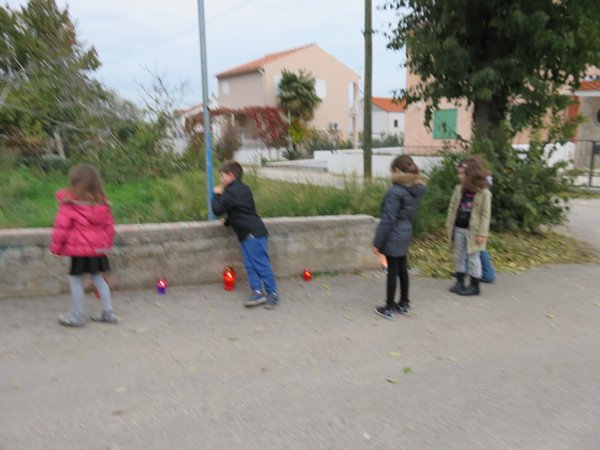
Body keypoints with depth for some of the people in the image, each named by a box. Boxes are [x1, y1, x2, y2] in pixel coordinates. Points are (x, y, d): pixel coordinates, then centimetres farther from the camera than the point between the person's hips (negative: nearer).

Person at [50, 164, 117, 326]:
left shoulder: (69, 204, -11)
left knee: (75, 279, 7)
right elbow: (109, 226, 11)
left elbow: (61, 226, -10)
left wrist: (56, 247, 1)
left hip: (78, 249, -5)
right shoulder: (101, 204, 5)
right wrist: (107, 243, 21)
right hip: (98, 248, 6)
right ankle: (108, 312, 18)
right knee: (98, 277, 16)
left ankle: (77, 316, 14)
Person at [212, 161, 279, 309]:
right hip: (247, 234, 10)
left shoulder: (231, 192, -13)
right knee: (250, 265, 9)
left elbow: (217, 209, -12)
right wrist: (228, 221, 24)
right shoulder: (242, 188, 18)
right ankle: (257, 292, 10)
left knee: (261, 265, -5)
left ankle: (272, 293, 2)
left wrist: (217, 195, 2)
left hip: (253, 233, -10)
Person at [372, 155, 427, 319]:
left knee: (392, 271, 2)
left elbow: (388, 219, -20)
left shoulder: (395, 191, -22)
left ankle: (389, 308, 14)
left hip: (393, 236, -7)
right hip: (405, 234, 8)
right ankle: (404, 304, 29)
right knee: (402, 269, 17)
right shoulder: (416, 189, 3)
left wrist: (377, 242, -14)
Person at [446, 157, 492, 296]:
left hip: (472, 231, -5)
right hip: (458, 228, 6)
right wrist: (449, 225, 6)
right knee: (459, 256, 14)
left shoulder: (484, 192, -13)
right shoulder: (459, 189, 2)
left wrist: (482, 233, -15)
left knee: (473, 258, 5)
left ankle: (475, 286, 16)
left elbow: (485, 214, -12)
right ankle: (460, 282, 27)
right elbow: (452, 208, 8)